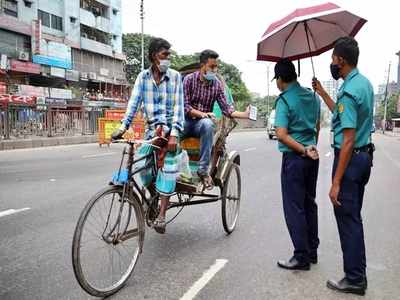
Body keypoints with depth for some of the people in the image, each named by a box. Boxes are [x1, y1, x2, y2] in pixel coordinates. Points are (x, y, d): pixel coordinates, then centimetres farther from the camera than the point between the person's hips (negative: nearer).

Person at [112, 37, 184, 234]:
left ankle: (161, 215, -11)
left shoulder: (175, 76, -4)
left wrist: (174, 133, -20)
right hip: (152, 127, 3)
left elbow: (178, 106, -9)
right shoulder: (143, 76, 3)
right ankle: (156, 200, 23)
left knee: (168, 166, -17)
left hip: (170, 127, -3)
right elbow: (134, 102, -4)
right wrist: (123, 127, -16)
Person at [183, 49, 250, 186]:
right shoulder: (189, 79, -3)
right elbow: (185, 106, -8)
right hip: (187, 121, -1)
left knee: (207, 124, -37)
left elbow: (226, 108, 0)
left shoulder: (217, 84, 3)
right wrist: (201, 113, -24)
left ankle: (203, 169, -32)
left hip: (202, 123, 1)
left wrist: (245, 114, -15)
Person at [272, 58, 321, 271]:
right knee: (309, 204, 16)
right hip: (312, 156, 8)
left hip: (294, 158, -8)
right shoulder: (312, 96, 9)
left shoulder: (284, 100, -14)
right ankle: (312, 251, 26)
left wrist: (304, 150, -15)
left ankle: (301, 257, 7)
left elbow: (281, 135, -22)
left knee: (294, 207, 1)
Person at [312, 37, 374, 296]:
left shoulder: (349, 91, -20)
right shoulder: (364, 83, 9)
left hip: (351, 158, -10)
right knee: (354, 217, 17)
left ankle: (354, 279, 13)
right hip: (365, 156, 10)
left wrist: (336, 182, -22)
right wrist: (322, 92, 23)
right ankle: (357, 273, 29)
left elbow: (348, 140, -24)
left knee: (347, 220, 1)